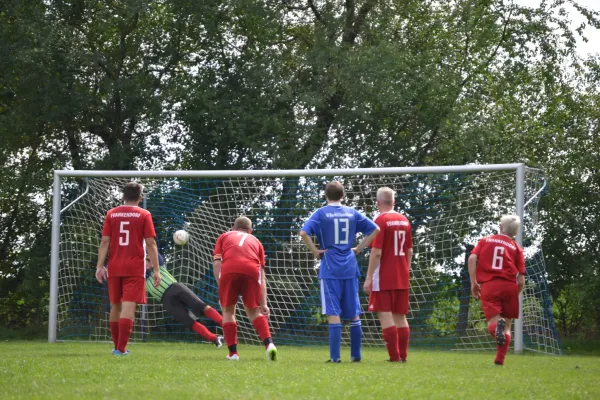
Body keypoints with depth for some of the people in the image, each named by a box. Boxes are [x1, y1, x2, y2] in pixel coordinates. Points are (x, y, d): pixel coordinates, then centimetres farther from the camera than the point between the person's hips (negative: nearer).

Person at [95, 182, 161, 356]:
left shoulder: (111, 214, 7)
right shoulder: (144, 215, 0)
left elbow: (105, 241, 1)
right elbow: (150, 244, -5)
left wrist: (100, 266, 0)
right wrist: (156, 270, -3)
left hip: (114, 268, 3)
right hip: (135, 268, -3)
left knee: (115, 306, 14)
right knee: (129, 306, -7)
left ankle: (118, 346, 23)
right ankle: (121, 348, -16)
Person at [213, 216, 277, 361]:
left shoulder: (224, 237, 32)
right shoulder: (255, 241, 34)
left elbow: (217, 263, 15)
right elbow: (262, 275, 26)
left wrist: (221, 288, 16)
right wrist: (263, 304, 24)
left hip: (229, 270, -1)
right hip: (252, 271, 1)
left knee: (228, 311, 18)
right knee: (254, 311, 17)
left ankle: (233, 352, 11)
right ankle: (269, 343, -4)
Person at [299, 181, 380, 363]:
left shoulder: (321, 213, -2)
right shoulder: (352, 213, 8)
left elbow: (304, 233, -16)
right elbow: (375, 229, 7)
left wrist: (315, 251, -5)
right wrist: (358, 248, 9)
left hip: (330, 269, -3)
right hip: (350, 268, 3)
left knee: (333, 313, -4)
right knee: (354, 314, 10)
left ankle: (335, 356, -8)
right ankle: (356, 355, 12)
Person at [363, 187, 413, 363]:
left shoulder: (381, 220, -11)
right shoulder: (404, 220, 9)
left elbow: (376, 252, -16)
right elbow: (409, 252, 14)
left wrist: (369, 277, -12)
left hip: (383, 279, -7)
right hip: (402, 278, 7)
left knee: (385, 315, -5)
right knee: (400, 316, 11)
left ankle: (394, 356, -9)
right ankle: (403, 355, 11)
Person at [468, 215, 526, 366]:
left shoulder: (485, 241, 15)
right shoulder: (516, 248, 12)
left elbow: (472, 258, -2)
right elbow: (521, 280, 5)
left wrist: (473, 283, 3)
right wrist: (515, 294, 22)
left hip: (488, 286, 0)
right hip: (510, 285, 1)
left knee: (492, 322, -1)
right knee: (507, 325, 13)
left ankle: (497, 325, -37)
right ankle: (500, 359, 2)